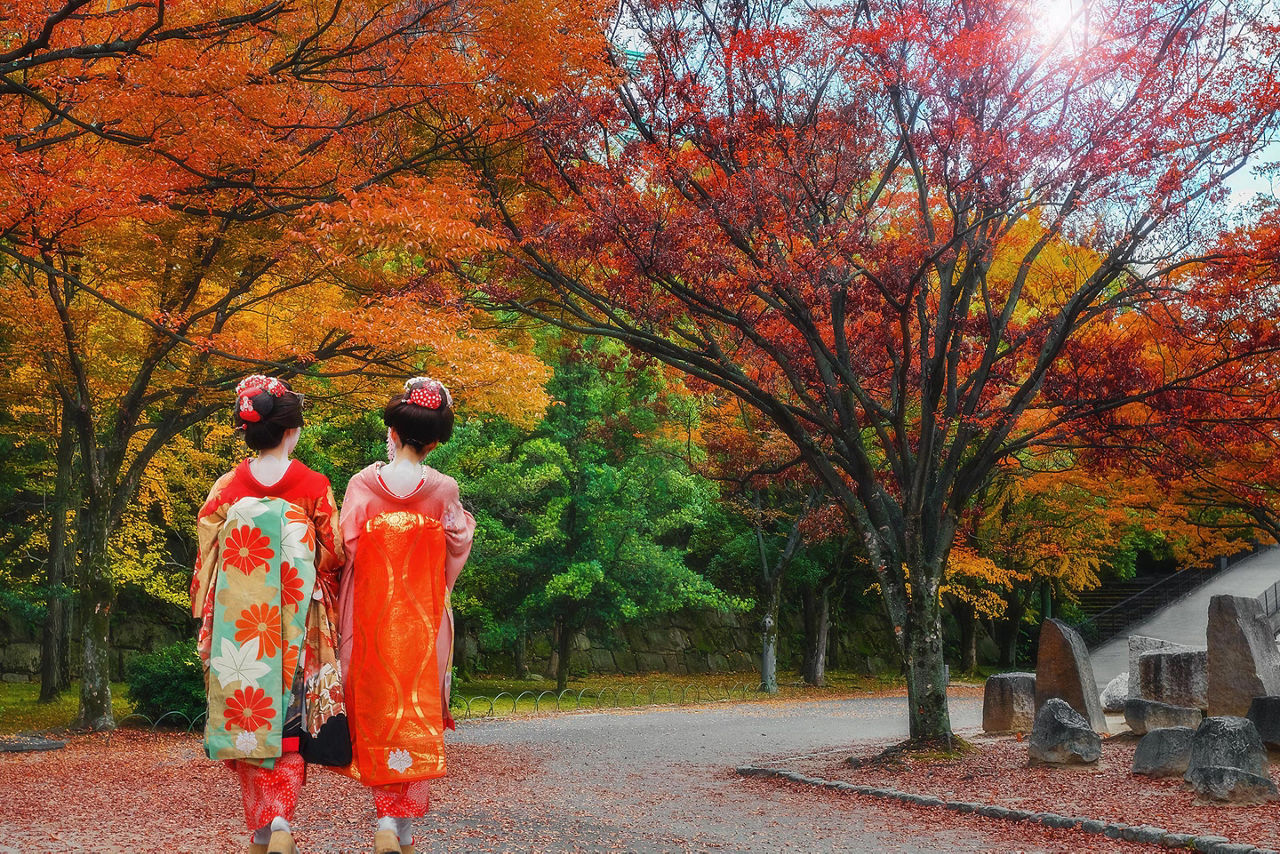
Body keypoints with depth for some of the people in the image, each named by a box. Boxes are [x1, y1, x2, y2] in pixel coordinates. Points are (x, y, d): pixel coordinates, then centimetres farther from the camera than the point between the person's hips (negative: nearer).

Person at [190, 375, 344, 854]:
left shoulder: (227, 488, -1)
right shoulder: (315, 487, -5)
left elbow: (207, 556, 2)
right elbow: (332, 556, 0)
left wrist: (206, 618, 13)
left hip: (238, 624, 2)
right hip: (296, 625, -1)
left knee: (247, 717, 10)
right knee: (289, 719, 5)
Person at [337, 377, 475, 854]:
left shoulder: (362, 485, -8)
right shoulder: (444, 491, -6)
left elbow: (347, 551, -5)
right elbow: (457, 550, 3)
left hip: (372, 616, 0)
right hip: (424, 619, 0)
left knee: (378, 711, 10)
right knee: (420, 716, 9)